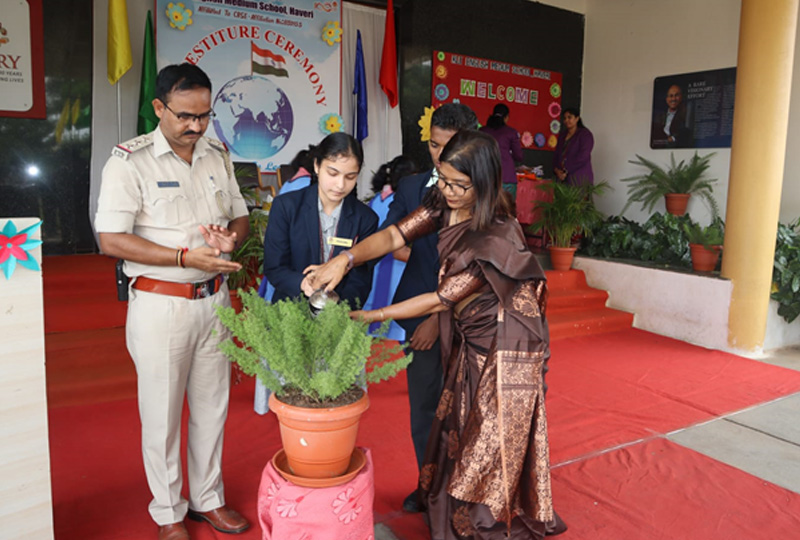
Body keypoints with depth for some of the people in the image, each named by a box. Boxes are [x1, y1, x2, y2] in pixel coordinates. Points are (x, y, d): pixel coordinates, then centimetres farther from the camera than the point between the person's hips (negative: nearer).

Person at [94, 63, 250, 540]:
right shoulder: (130, 161, -10)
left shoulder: (219, 156, 7)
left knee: (212, 407, 15)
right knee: (163, 413, 8)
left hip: (214, 299, 5)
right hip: (160, 304, -5)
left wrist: (232, 237, -10)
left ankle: (208, 499, 34)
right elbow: (111, 240, -14)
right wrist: (186, 257, -22)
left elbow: (241, 216, 14)